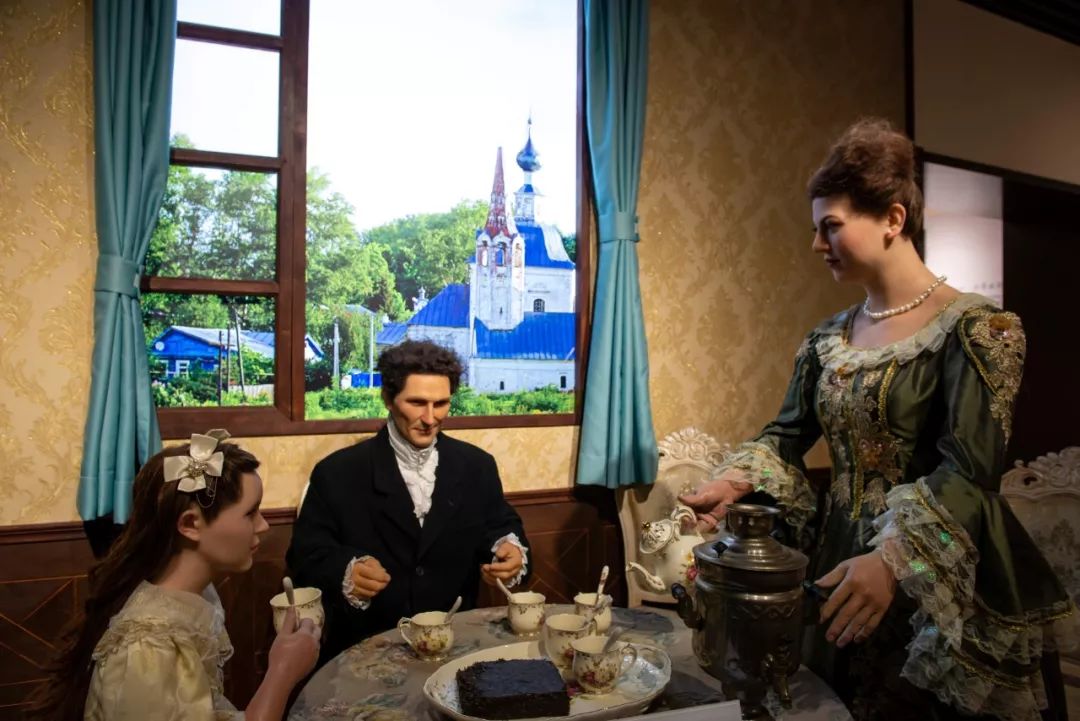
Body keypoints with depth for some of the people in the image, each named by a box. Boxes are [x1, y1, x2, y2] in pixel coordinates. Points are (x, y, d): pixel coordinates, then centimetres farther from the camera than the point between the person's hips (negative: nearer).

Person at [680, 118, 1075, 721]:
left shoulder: (975, 330, -14)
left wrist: (893, 558, -36)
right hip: (843, 562, 6)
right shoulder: (830, 339, 5)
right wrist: (736, 479, -10)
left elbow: (970, 472, -22)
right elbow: (788, 434, 9)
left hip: (939, 582, -5)